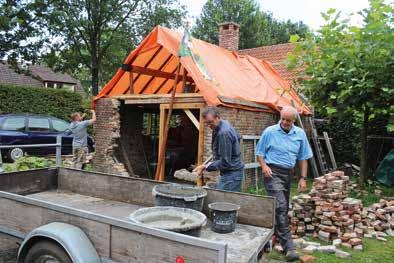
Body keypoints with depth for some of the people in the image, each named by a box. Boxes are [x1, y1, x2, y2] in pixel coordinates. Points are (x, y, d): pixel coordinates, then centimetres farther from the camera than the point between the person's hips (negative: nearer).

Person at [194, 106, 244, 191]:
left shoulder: (224, 133, -25)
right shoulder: (224, 123, 6)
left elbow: (225, 163, -24)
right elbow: (237, 137, 25)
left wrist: (206, 167, -22)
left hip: (231, 174, -10)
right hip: (231, 172, 10)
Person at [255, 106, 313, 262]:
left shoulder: (300, 134, 5)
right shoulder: (270, 132, -6)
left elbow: (303, 157, 9)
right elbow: (260, 152, 1)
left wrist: (303, 178, 4)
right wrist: (264, 166, -17)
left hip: (288, 173, 6)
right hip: (272, 172, -5)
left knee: (283, 208, 15)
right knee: (281, 207, -16)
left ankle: (271, 235, 35)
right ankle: (289, 247, -13)